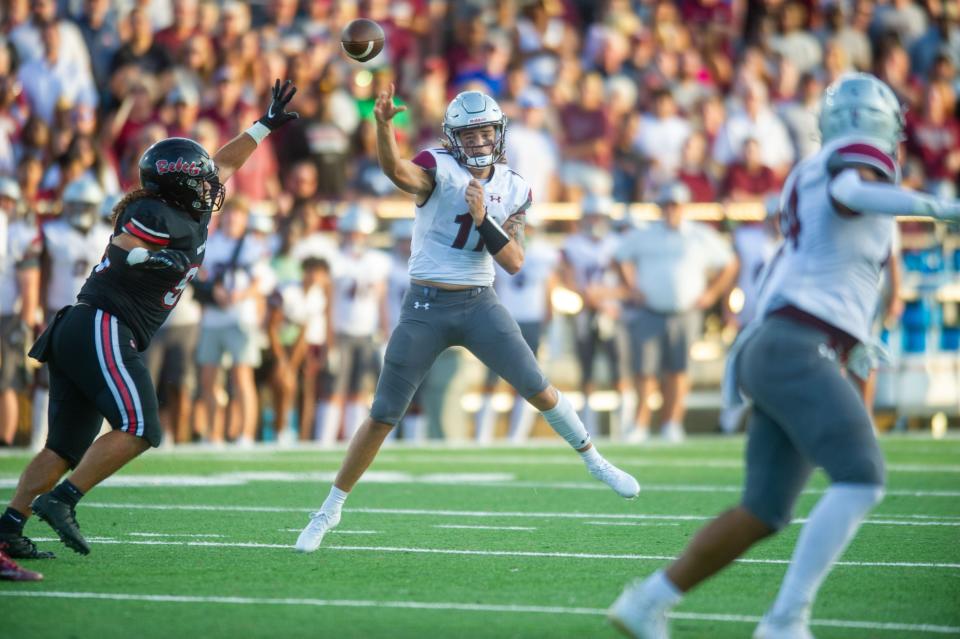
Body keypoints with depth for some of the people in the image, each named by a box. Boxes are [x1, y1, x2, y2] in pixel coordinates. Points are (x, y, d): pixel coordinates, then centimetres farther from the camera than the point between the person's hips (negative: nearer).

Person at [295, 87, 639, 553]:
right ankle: (330, 510, 11)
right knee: (382, 416, -1)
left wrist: (482, 218, -18)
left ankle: (594, 461, 19)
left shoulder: (513, 189, 4)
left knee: (538, 389, -4)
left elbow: (514, 262, -3)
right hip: (426, 307, -3)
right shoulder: (440, 169, -9)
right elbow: (396, 170, -33)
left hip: (480, 305, 3)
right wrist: (383, 123, -52)